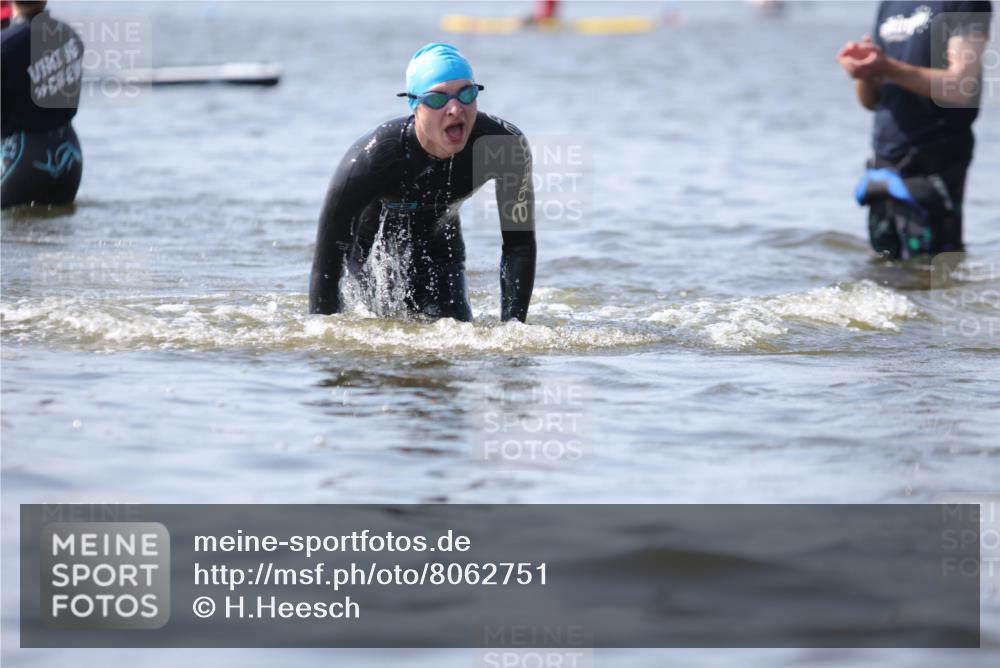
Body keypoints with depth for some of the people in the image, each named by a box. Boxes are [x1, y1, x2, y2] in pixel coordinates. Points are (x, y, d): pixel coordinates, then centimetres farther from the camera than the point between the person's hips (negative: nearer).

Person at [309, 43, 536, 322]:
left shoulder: (507, 146, -30)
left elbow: (520, 245, -19)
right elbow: (326, 259, -32)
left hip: (439, 248, 3)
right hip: (368, 245, -3)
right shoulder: (371, 157, -39)